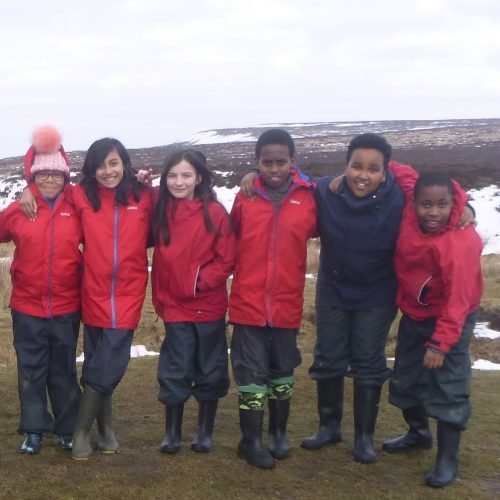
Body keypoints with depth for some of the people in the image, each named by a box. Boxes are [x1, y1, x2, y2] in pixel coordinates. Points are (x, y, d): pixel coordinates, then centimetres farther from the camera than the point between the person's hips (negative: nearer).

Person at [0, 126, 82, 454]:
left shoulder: (77, 211, -3)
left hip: (67, 308, 0)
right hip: (27, 308, 0)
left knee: (64, 371, 12)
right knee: (31, 371, 9)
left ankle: (68, 429, 26)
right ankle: (34, 430, 23)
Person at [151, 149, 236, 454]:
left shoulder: (215, 212, -10)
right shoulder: (162, 211, 1)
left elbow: (226, 260, -10)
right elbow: (160, 258, 8)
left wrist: (199, 281, -16)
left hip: (209, 306, -2)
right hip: (174, 306, 2)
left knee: (210, 371, 10)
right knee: (175, 371, 6)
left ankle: (205, 432, 25)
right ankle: (172, 433, 19)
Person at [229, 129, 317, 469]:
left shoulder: (308, 197, -5)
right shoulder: (245, 197, -4)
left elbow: (316, 231, 10)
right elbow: (231, 240, 7)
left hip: (287, 304, 1)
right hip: (249, 304, -1)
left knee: (282, 372, 16)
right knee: (252, 373, 6)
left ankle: (279, 434, 34)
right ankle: (251, 441, 19)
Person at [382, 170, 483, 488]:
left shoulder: (460, 244, -31)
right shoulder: (410, 214, -15)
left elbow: (458, 301, -29)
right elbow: (408, 177, 4)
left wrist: (440, 342, -30)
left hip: (451, 321, -7)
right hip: (413, 315, 7)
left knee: (448, 389, -4)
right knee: (405, 379, 18)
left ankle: (448, 460, 9)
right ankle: (419, 434, 41)